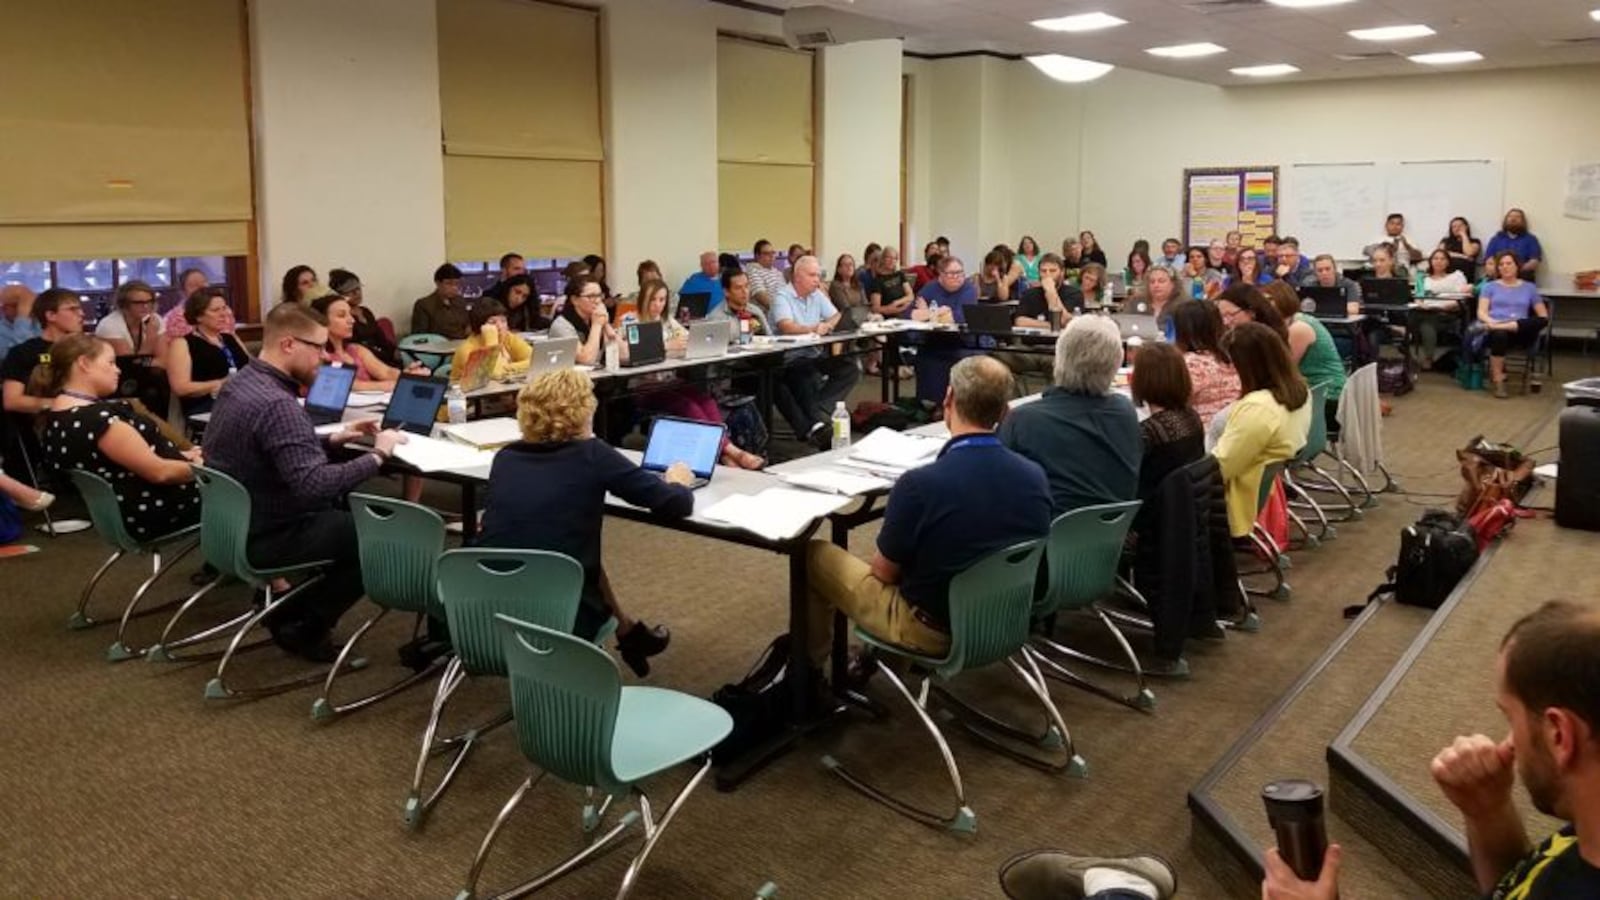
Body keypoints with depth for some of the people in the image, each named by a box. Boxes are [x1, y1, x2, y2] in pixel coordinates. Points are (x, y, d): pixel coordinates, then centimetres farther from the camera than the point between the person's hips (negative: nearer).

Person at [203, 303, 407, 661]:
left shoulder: (241, 381, 4)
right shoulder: (276, 404, -28)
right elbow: (314, 486, -34)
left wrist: (332, 440, 8)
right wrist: (377, 455, -23)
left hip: (236, 522, 10)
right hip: (264, 537, -10)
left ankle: (295, 607, 20)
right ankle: (300, 626, 5)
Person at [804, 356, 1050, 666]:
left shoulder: (919, 485, -30)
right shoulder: (1035, 476, -13)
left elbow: (884, 572, -14)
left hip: (934, 632, -6)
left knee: (814, 554, 12)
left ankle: (809, 661, 36)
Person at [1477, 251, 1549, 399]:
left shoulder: (1529, 287, 21)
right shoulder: (1490, 286, 18)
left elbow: (1544, 316, 15)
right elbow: (1481, 312, 5)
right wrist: (1490, 321, -20)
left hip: (1519, 332, 1)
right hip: (1494, 328, -1)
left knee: (1540, 321, -34)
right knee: (1499, 335, -41)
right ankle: (1497, 380, -34)